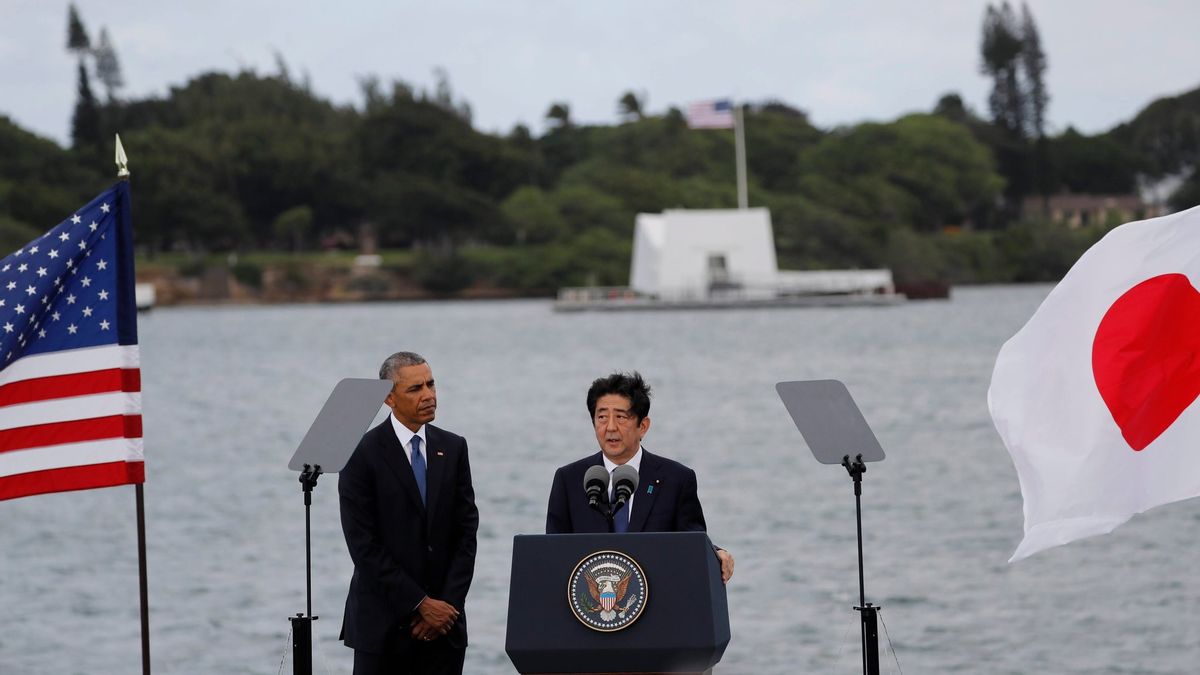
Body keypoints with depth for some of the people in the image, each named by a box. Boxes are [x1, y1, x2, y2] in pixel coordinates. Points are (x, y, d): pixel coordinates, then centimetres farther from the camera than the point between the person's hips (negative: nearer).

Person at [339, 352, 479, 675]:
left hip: (444, 622, 3)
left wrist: (447, 605, -5)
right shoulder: (362, 454, -6)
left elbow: (466, 531, 6)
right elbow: (364, 545, -10)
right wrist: (421, 604, -11)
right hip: (384, 622, -3)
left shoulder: (453, 448, 8)